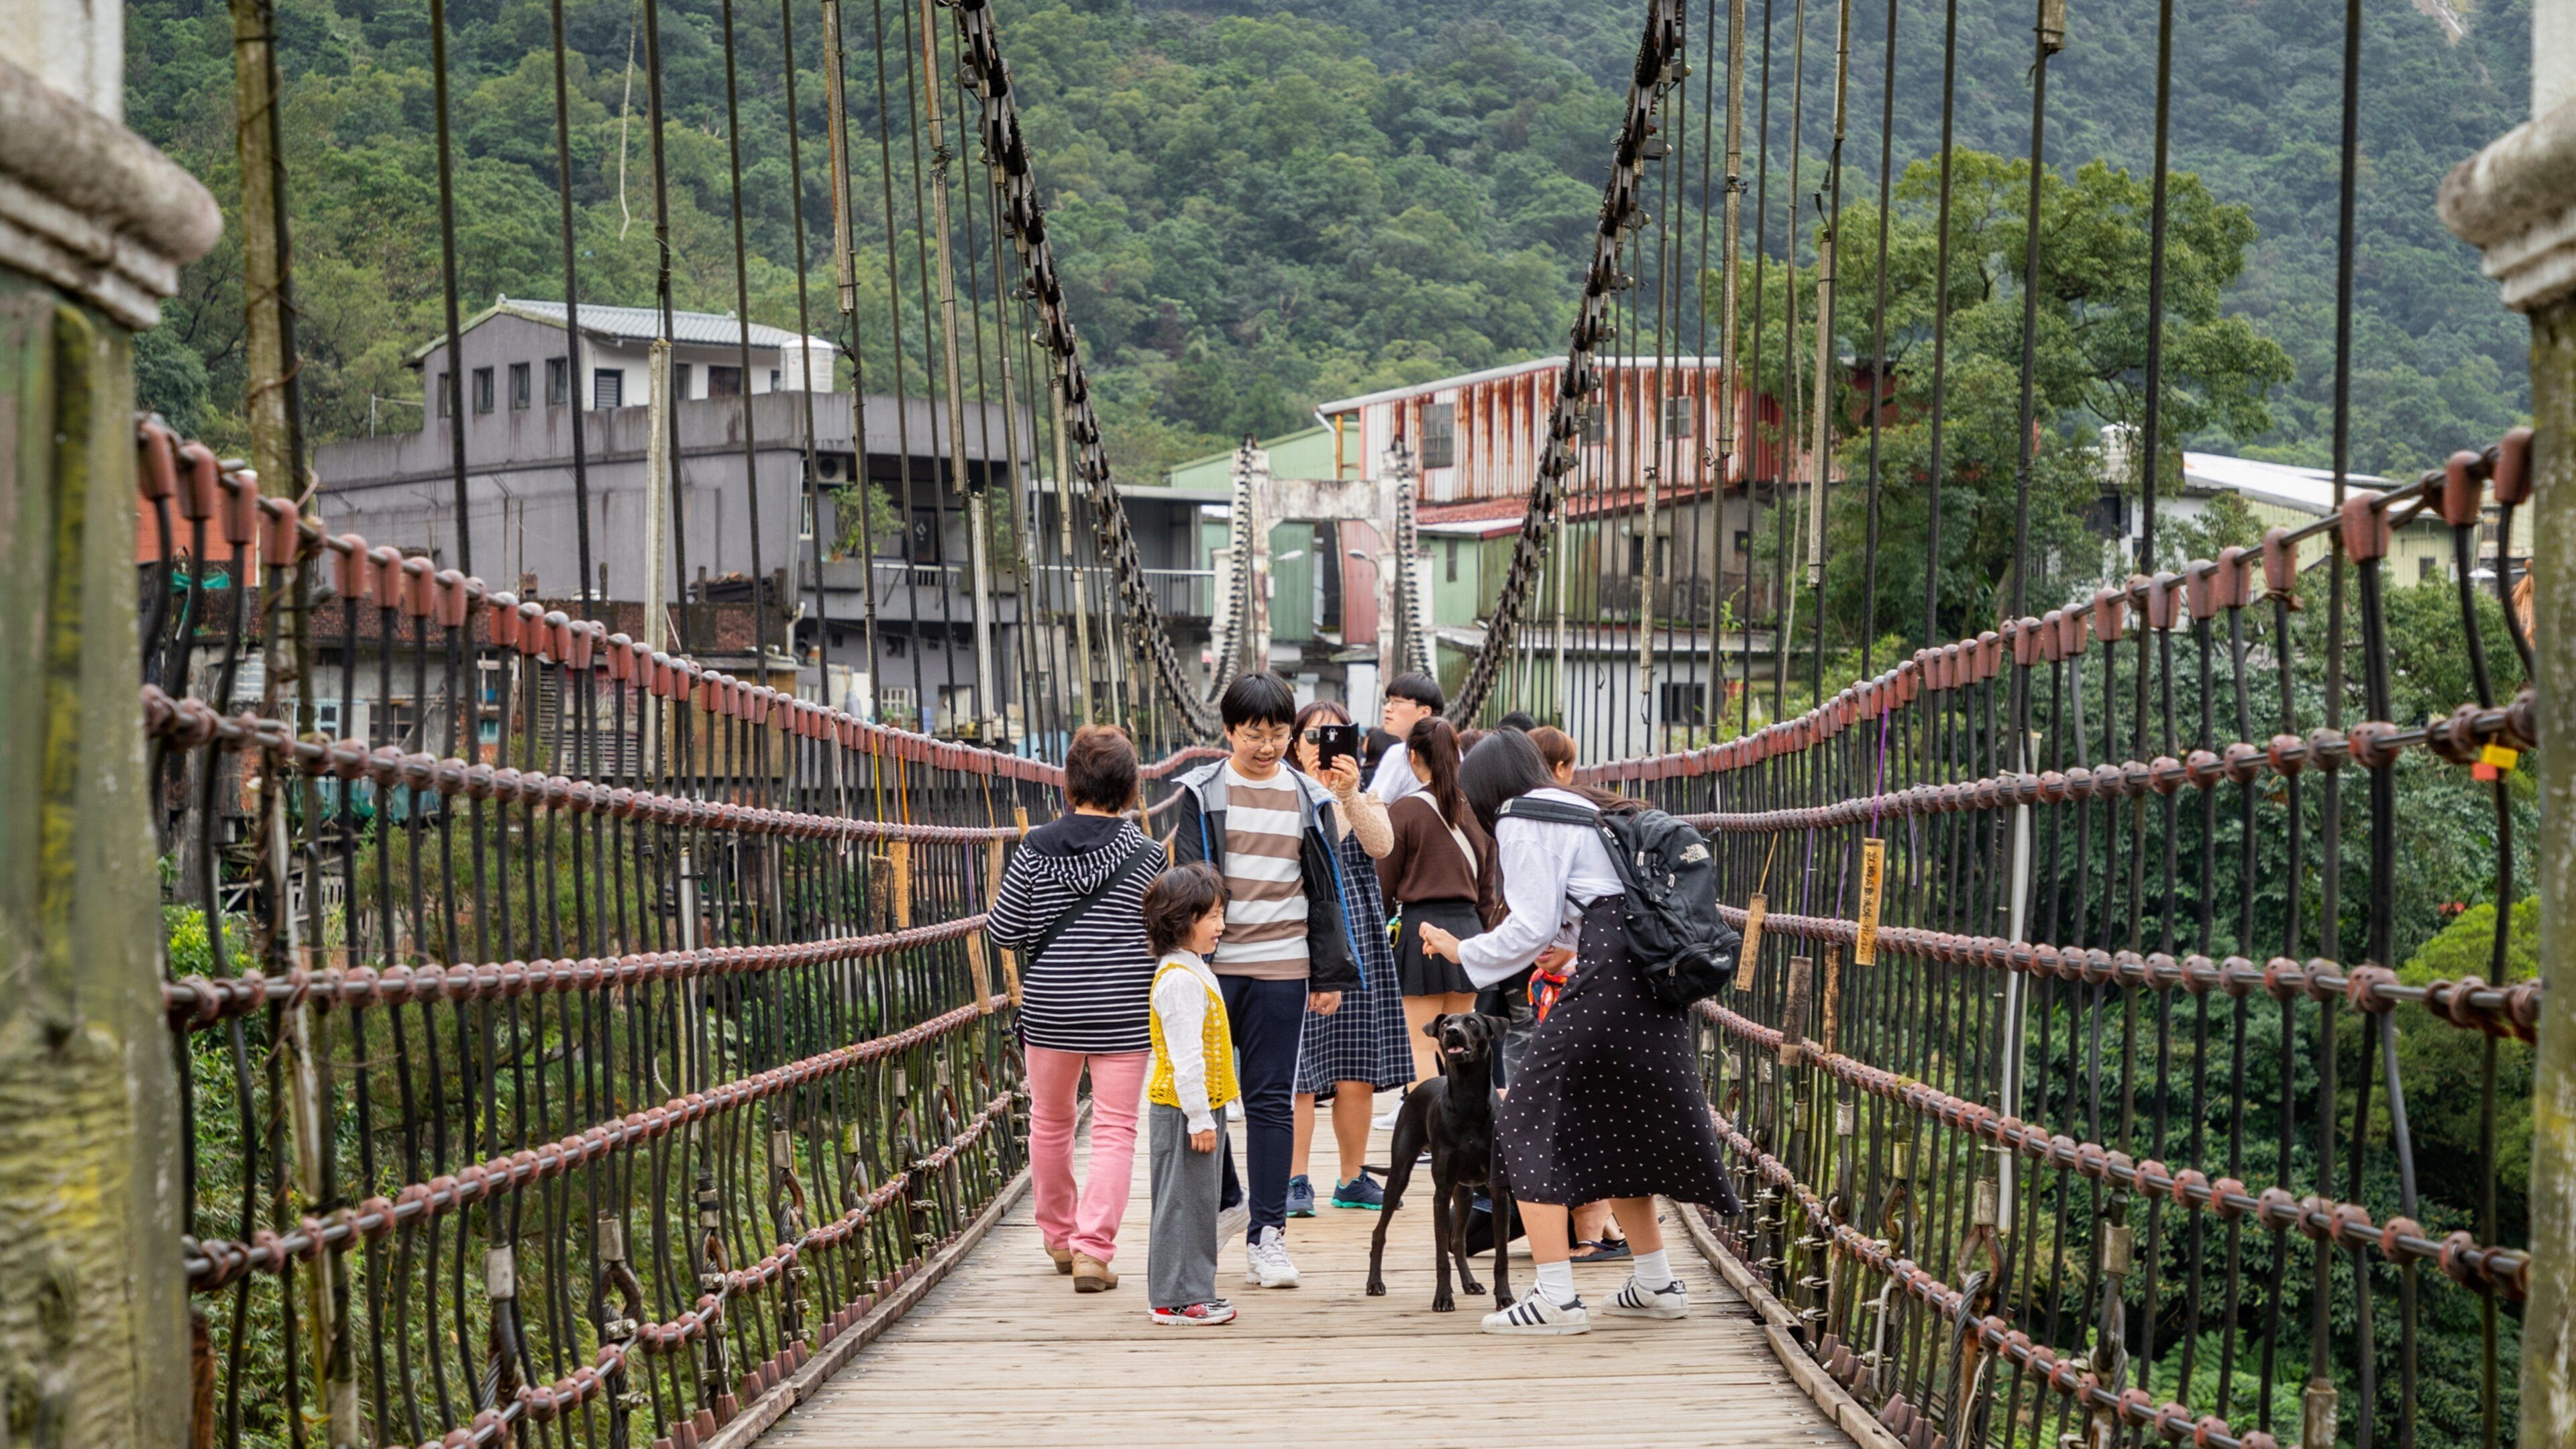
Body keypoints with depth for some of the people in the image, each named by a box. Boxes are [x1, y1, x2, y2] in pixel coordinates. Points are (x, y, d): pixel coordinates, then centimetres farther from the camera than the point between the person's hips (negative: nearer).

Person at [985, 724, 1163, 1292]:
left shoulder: (1035, 849, -5)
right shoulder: (1146, 855, -7)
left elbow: (1002, 931, -2)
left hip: (1050, 1007, 2)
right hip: (1123, 1012, -2)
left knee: (1050, 1119, 20)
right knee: (1115, 1129, 3)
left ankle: (1058, 1237, 33)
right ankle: (1092, 1249, -7)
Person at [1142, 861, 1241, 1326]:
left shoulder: (1194, 971, 14)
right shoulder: (1179, 980, -19)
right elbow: (1185, 1057, -23)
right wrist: (1199, 1118, -23)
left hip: (1200, 1108, 10)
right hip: (1183, 1112, -10)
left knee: (1197, 1202, 14)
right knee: (1182, 1202, -4)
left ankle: (1192, 1290, 22)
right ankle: (1174, 1299, 1)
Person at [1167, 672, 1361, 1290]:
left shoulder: (1308, 799, 10)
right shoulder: (1202, 793, 3)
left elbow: (1327, 891, 12)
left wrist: (1331, 973, 9)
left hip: (1280, 967, 1)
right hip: (1210, 965, -1)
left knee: (1271, 1101, 1)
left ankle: (1266, 1234, 4)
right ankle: (1224, 1200, 28)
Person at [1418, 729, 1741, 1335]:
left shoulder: (1523, 819, -1)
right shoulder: (1581, 810, 26)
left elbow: (1532, 928, -6)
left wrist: (1463, 951, 7)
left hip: (1607, 977, -9)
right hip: (1652, 976, 9)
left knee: (1527, 1130, -3)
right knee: (1615, 1129, 20)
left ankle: (1557, 1298, -8)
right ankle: (1656, 1284, 25)